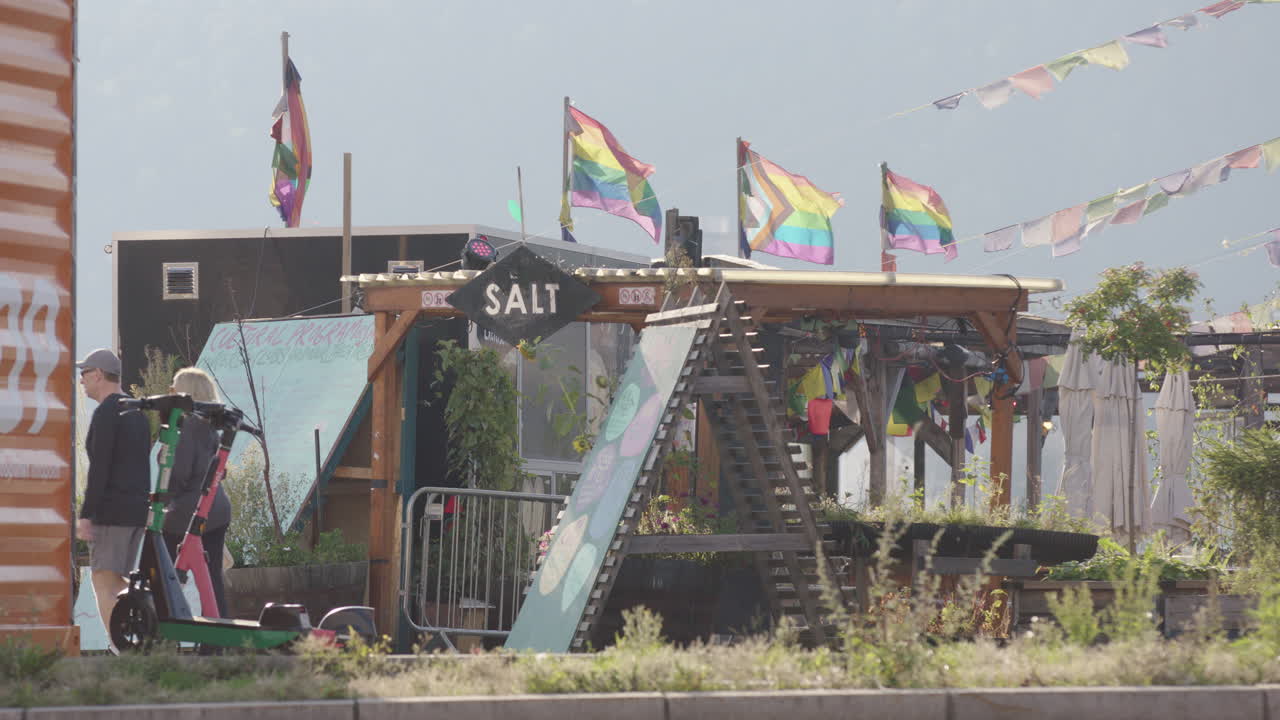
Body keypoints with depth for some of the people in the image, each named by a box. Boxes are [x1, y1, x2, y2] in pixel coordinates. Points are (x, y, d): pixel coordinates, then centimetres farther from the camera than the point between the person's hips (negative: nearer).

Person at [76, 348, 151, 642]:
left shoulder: (106, 412, -11)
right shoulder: (137, 412, 18)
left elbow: (99, 467, -18)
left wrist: (85, 515, -20)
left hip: (112, 510, -9)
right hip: (139, 507, 9)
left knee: (104, 582, -9)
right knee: (117, 580, 15)